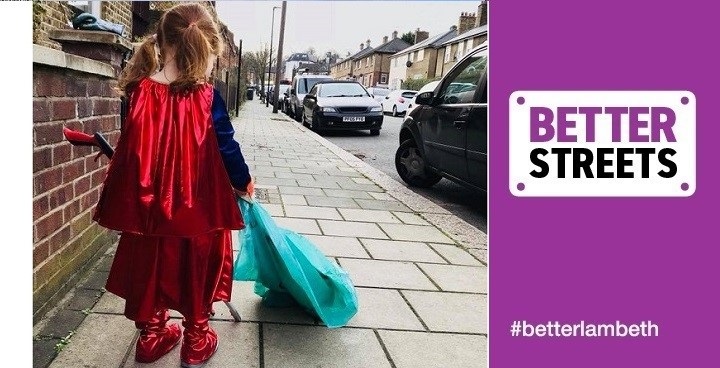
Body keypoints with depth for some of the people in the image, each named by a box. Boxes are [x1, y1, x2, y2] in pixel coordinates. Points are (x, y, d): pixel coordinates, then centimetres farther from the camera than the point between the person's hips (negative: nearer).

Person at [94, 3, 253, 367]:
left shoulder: (139, 92, -6)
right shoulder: (206, 98, -16)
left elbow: (131, 150, 4)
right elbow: (226, 148, -8)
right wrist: (243, 181, 10)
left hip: (147, 205, 3)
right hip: (197, 206, -3)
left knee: (150, 265, 19)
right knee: (196, 268, 15)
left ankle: (151, 334, 34)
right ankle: (196, 339, 29)